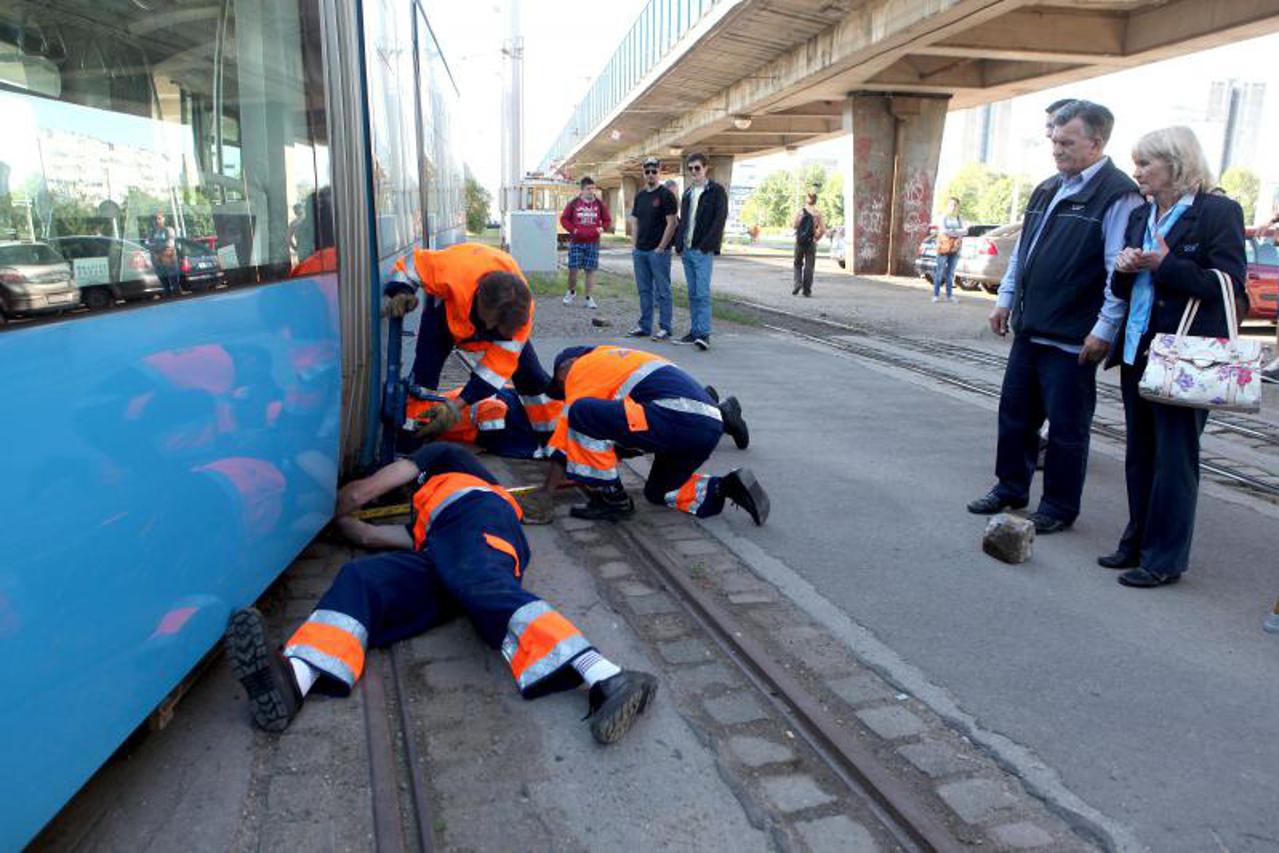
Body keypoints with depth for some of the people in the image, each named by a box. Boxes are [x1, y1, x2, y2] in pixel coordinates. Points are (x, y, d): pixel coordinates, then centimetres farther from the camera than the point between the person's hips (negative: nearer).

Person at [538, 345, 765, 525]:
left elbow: (569, 429, 5)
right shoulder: (617, 359, 32)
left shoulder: (581, 368, 7)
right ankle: (728, 487, 9)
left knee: (582, 414, -12)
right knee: (657, 493, 28)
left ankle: (611, 500, -2)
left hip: (679, 419, -10)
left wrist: (547, 493, 11)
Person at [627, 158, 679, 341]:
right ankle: (644, 326, 18)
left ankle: (664, 328, 2)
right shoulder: (640, 196, 14)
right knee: (644, 290, 11)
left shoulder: (666, 194, -5)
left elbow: (671, 223, -10)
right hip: (640, 251, 7)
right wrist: (634, 245, 8)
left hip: (658, 251, -6)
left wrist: (661, 248, -13)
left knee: (662, 291, -2)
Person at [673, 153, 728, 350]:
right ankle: (695, 331, 13)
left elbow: (720, 219, -10)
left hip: (703, 251, -7)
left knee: (702, 293, -13)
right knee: (693, 294, 9)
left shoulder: (716, 191, -2)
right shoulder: (687, 193, 19)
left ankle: (704, 334, -15)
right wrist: (679, 244, 7)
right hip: (686, 250, 7)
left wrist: (707, 245, -16)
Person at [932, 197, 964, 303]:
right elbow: (943, 230, -12)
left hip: (955, 248, 3)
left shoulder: (959, 218, 13)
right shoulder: (943, 218, 3)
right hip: (943, 247, -3)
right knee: (940, 271, -6)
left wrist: (952, 231, -12)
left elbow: (965, 231, 0)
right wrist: (959, 232, -8)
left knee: (950, 272, 5)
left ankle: (949, 295, 8)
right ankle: (936, 294, -4)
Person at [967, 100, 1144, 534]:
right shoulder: (1047, 190, 14)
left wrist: (1104, 329, -19)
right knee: (1015, 411, 14)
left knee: (1067, 425, 3)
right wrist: (1006, 299, 17)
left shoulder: (1117, 195, -11)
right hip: (1029, 329, 8)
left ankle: (1059, 507, 16)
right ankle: (1011, 488, 29)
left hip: (1072, 339, -8)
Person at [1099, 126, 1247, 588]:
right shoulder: (1140, 216, 13)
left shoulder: (1218, 212, -8)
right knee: (1140, 454, 14)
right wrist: (1124, 269, -3)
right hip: (1138, 351, 7)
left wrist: (1162, 264, -19)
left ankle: (1165, 558, 8)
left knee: (1175, 458, -1)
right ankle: (1138, 542, 25)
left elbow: (1228, 285, -14)